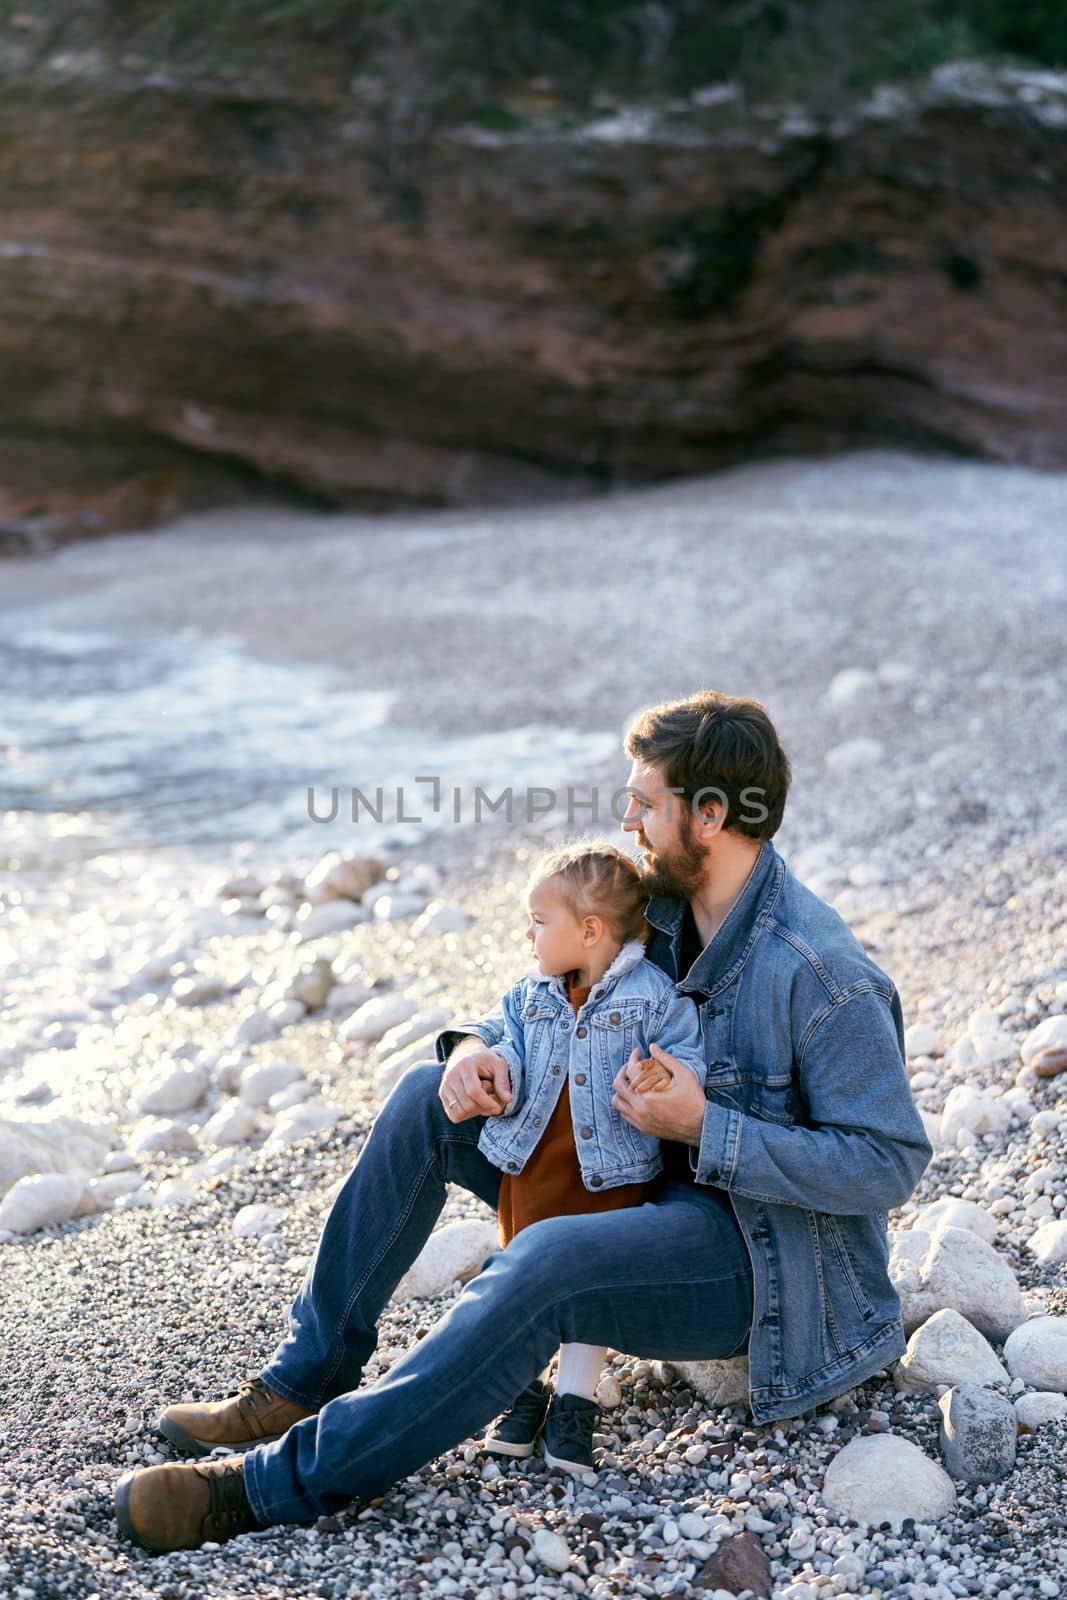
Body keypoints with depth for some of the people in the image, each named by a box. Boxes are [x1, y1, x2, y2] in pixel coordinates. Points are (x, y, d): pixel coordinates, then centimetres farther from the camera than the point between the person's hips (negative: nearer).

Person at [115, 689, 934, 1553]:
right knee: (430, 1099, 1)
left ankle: (277, 1484, -33)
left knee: (544, 1264, -36)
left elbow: (890, 1163, -24)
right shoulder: (663, 908, 2)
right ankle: (306, 1379, 2)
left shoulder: (821, 975, -24)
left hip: (759, 1256, -9)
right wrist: (479, 1045, -10)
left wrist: (706, 1128, -28)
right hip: (660, 1188, 9)